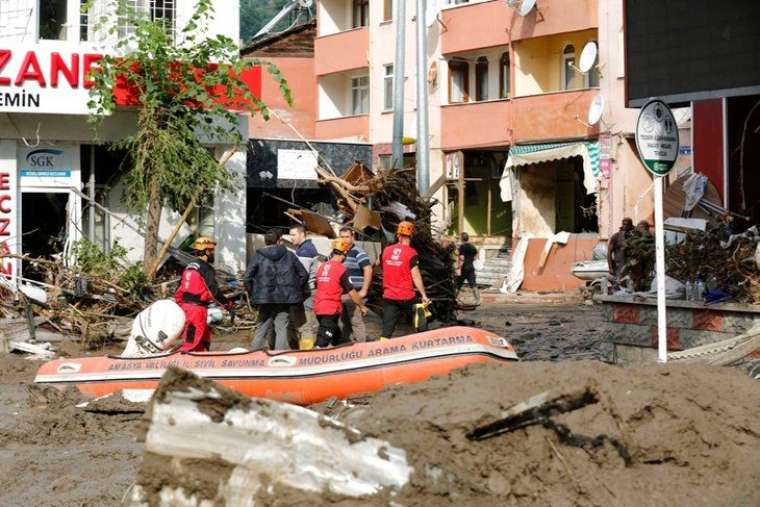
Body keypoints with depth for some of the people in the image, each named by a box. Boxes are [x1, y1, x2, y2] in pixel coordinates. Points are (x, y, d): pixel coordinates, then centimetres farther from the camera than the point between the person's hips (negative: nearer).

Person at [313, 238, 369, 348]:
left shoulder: (322, 267, 9)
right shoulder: (341, 269, -12)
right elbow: (351, 292, -7)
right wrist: (362, 306, 8)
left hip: (319, 308, 8)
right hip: (331, 310, -8)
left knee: (337, 338, 20)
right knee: (322, 343, -10)